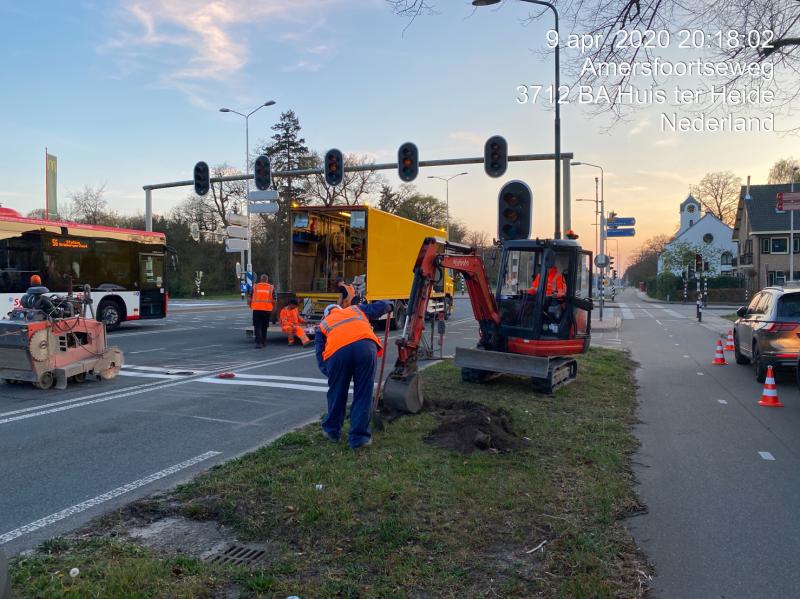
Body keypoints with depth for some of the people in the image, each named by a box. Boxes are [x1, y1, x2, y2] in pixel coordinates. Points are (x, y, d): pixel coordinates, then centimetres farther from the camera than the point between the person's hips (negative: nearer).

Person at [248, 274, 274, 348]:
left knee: (257, 326, 3)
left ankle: (259, 342, -10)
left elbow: (250, 299, 6)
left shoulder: (255, 287, 4)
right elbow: (273, 300, 1)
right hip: (267, 310, 1)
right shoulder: (271, 288, 3)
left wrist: (250, 306, 22)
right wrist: (273, 308, 18)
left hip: (256, 309, -1)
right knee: (264, 327, 16)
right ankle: (263, 341, 26)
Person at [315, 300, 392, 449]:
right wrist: (389, 306, 62)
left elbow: (320, 355, 22)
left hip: (337, 351, 0)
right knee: (363, 395, 11)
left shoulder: (323, 324, 33)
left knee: (337, 393, 20)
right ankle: (359, 437, 16)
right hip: (365, 346, 0)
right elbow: (380, 307, 42)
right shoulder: (357, 309, 36)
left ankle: (331, 431, 37)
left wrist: (329, 372, 24)